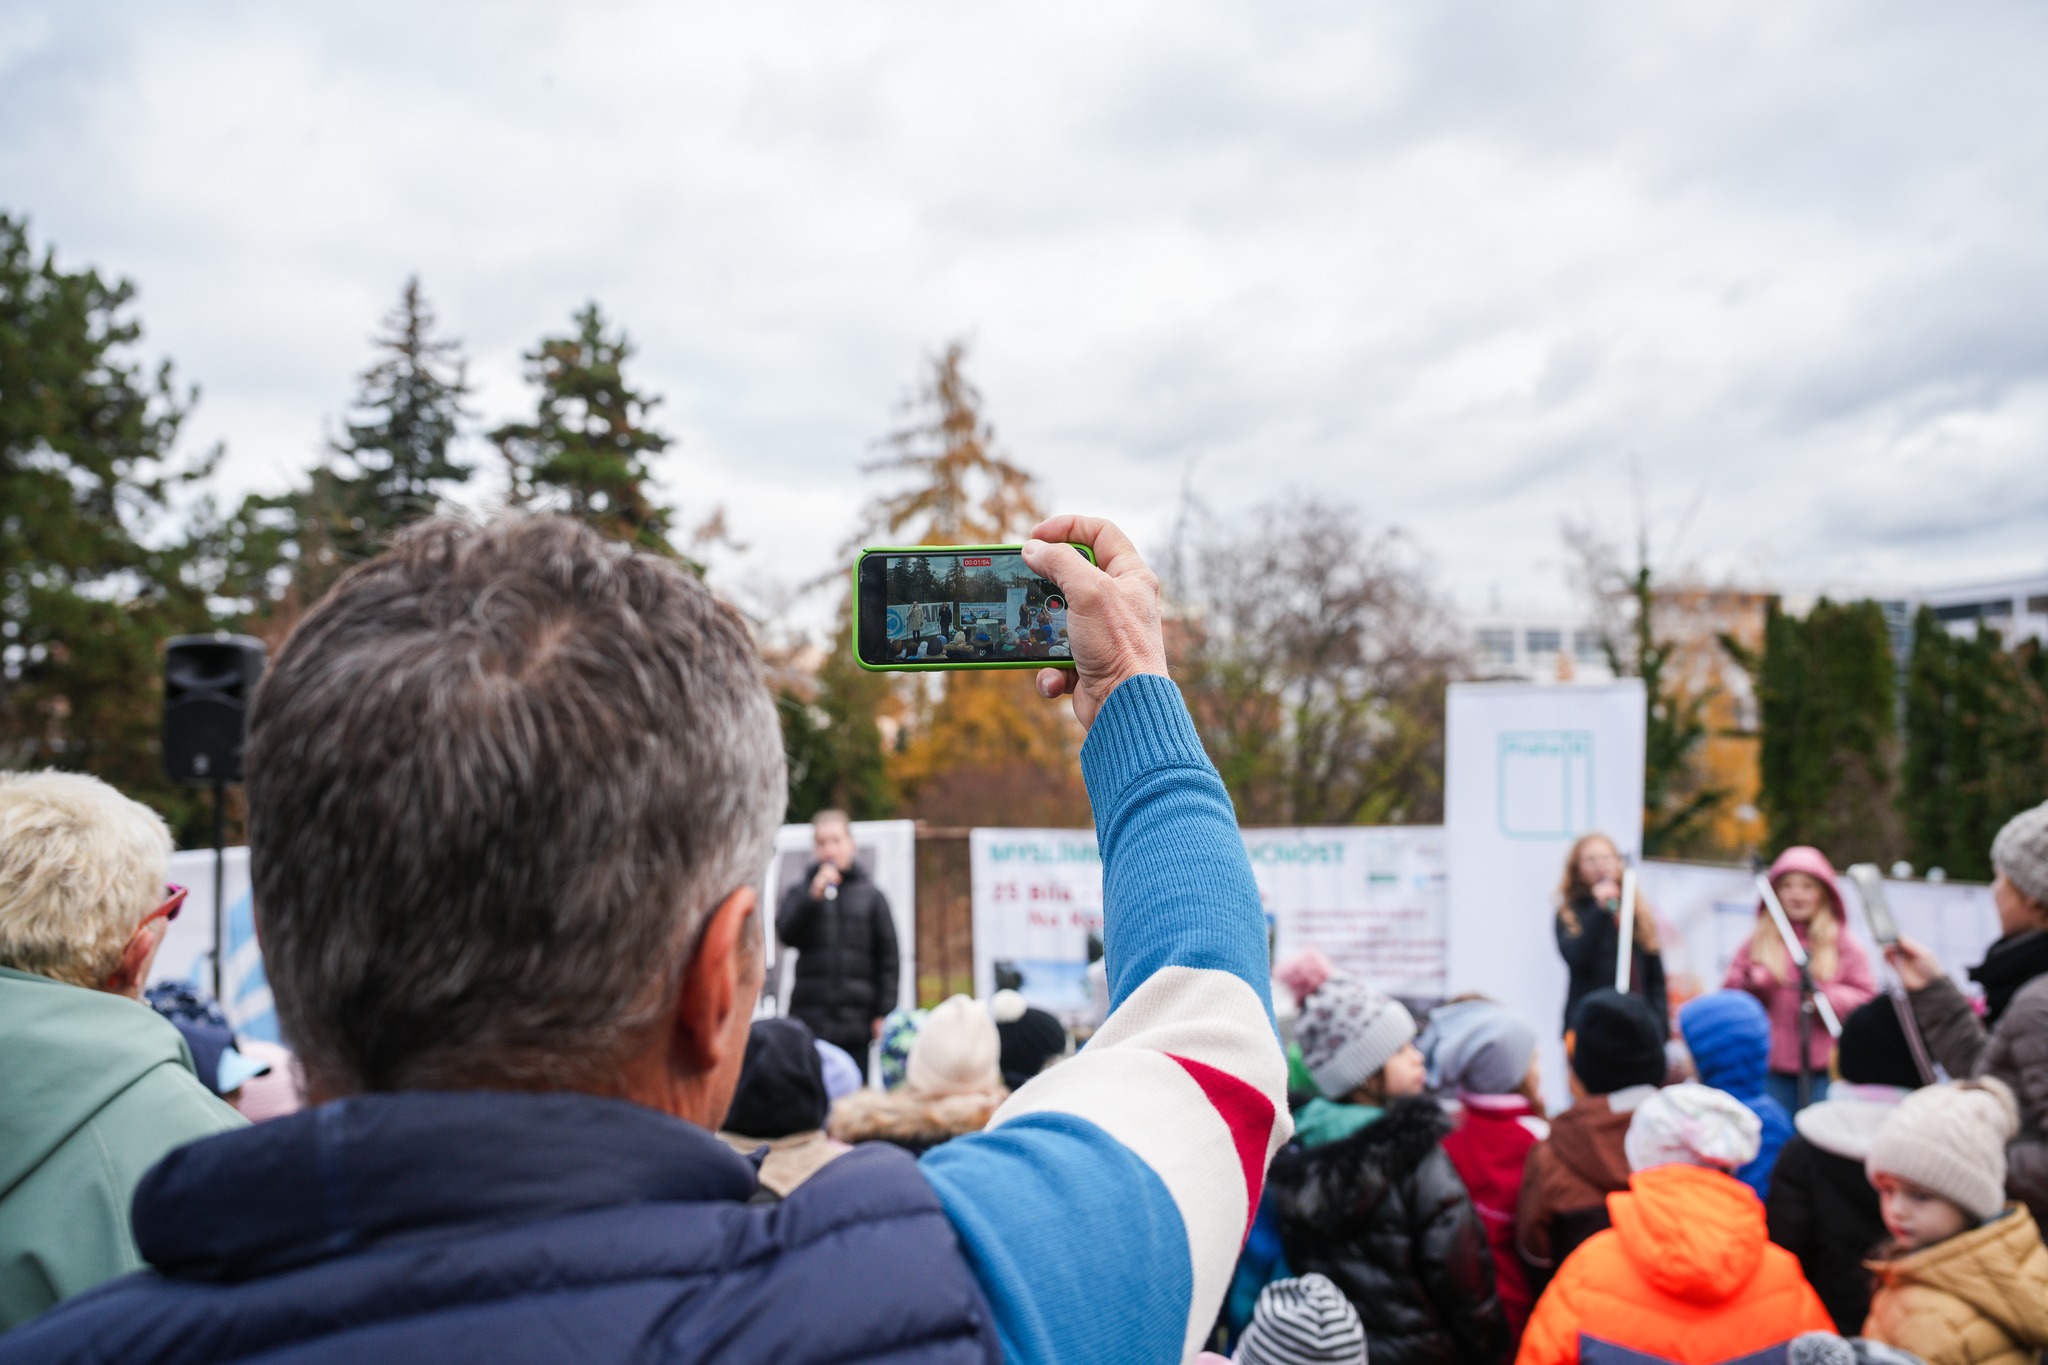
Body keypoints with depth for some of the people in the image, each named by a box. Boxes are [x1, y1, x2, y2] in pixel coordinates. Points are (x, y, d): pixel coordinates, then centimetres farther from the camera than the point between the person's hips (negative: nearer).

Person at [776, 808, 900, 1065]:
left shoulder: (871, 894, 7)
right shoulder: (799, 892, 9)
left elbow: (887, 957, 7)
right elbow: (786, 934, -7)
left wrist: (884, 1013, 1)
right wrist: (813, 897, -16)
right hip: (810, 1021, 0)